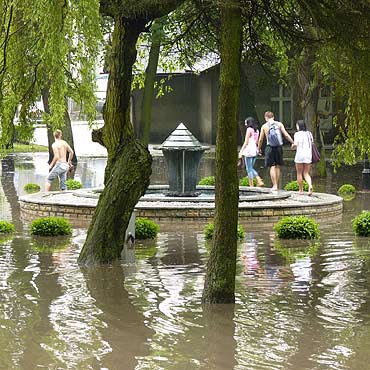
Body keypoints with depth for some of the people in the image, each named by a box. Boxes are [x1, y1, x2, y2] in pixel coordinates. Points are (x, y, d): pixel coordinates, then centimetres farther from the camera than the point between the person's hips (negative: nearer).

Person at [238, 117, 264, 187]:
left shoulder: (249, 129, -8)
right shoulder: (257, 130, 13)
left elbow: (246, 142, -11)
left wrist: (241, 152, -10)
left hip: (249, 150, -8)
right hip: (255, 150, 8)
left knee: (249, 169, -2)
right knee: (251, 168, 17)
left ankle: (251, 185, -2)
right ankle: (260, 181, 5)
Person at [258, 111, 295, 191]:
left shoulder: (264, 126, 3)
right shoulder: (279, 124, 3)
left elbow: (261, 140, 8)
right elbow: (286, 135, -4)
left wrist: (259, 149, 22)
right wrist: (293, 142, 3)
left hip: (270, 147, -2)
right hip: (279, 147, 2)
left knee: (272, 167, 0)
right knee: (277, 166, 12)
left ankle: (274, 185, -7)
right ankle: (277, 185, 15)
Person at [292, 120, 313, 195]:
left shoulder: (297, 134, -6)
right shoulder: (309, 134, 10)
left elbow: (296, 144, -16)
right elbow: (311, 144, 6)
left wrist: (293, 146, 4)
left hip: (300, 155, -5)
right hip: (308, 155, 5)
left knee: (299, 173, 9)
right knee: (306, 173, 9)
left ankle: (301, 190, 12)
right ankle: (310, 185, -17)